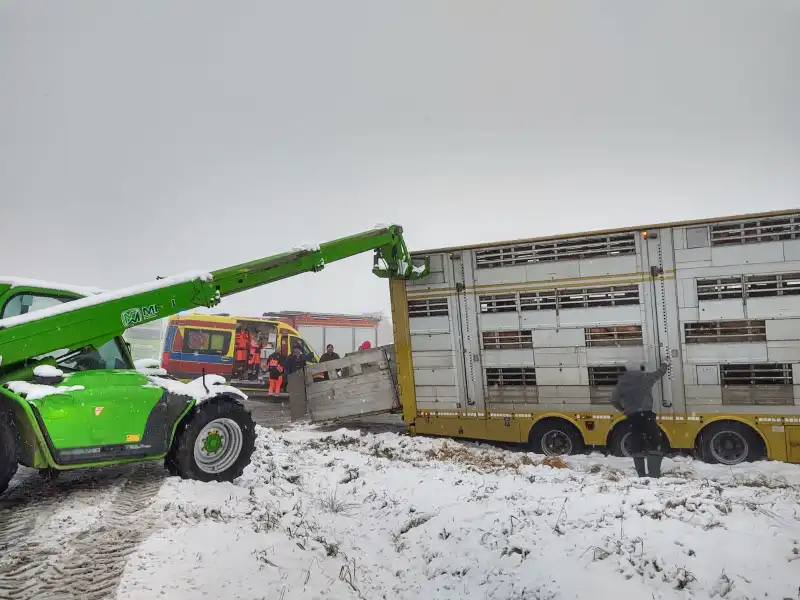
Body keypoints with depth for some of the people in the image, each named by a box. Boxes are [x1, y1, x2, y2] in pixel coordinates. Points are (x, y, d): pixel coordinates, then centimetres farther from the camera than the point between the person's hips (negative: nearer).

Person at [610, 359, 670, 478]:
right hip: (645, 414, -3)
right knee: (655, 442, 0)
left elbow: (614, 400, 7)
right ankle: (654, 473, -9)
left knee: (637, 444, 8)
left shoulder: (621, 383, 8)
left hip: (632, 416, 3)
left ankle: (641, 474, 8)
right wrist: (665, 364, 41)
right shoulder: (644, 378, 3)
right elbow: (658, 373, 21)